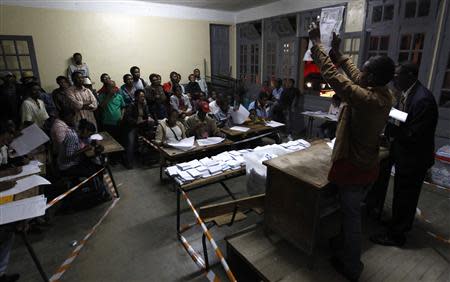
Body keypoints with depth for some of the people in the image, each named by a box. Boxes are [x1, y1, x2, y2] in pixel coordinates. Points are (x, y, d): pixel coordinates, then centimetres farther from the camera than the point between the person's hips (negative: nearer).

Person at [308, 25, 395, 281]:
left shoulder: (365, 98, -28)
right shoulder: (387, 96, -3)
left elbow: (332, 75, -23)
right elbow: (353, 75, 9)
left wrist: (317, 43, -12)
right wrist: (338, 52, 15)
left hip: (353, 168, -8)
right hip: (369, 167, 8)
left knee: (351, 216, 9)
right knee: (353, 212, 25)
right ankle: (346, 244, 48)